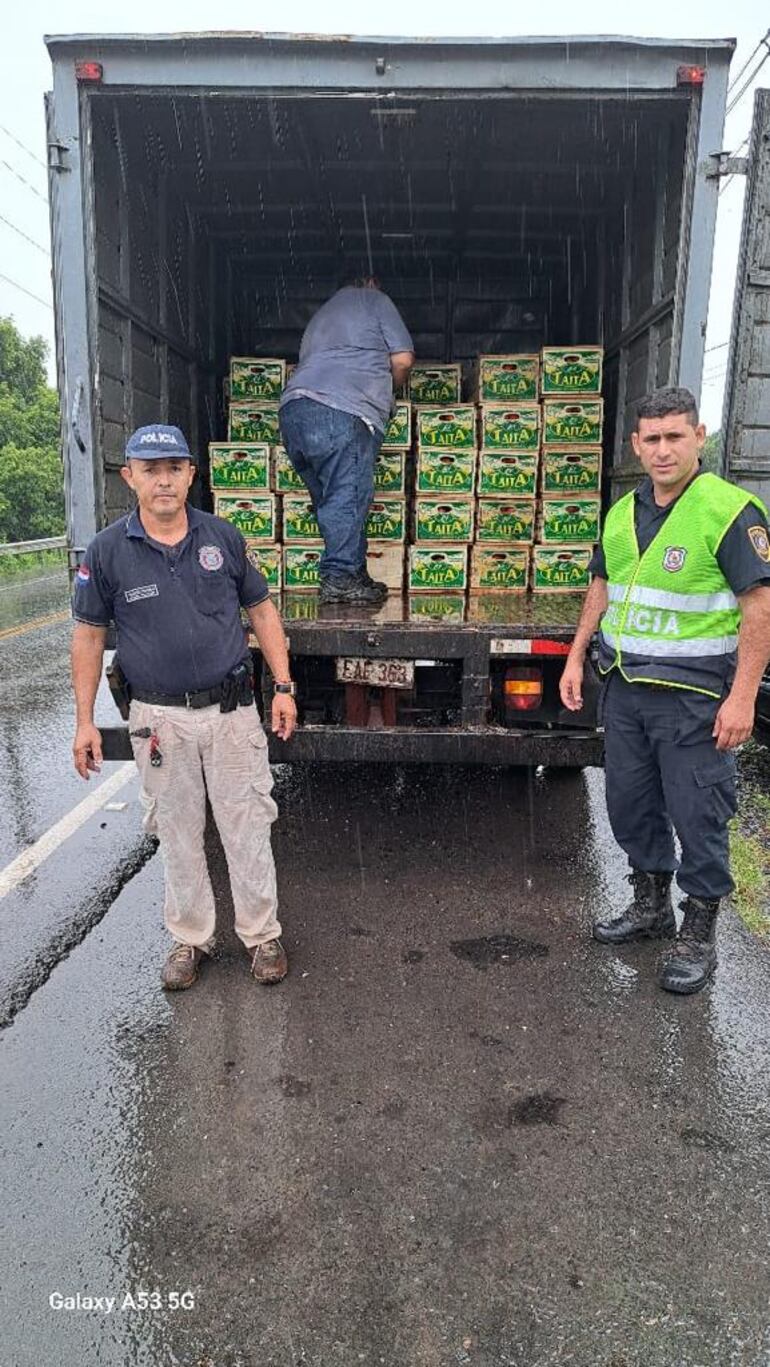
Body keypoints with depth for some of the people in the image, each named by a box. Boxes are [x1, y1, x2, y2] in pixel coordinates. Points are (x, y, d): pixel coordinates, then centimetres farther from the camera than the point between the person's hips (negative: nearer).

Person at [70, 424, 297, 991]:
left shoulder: (223, 537, 0)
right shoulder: (108, 551, -4)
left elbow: (261, 610, 7)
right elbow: (90, 636, 2)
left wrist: (284, 687, 1)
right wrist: (85, 722, -1)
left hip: (231, 708, 1)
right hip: (160, 718, 0)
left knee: (248, 828, 7)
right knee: (177, 834, 12)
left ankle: (262, 935, 25)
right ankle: (190, 938, 30)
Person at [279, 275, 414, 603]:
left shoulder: (322, 313, 38)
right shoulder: (376, 301, 18)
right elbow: (403, 359, 9)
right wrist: (386, 389, 29)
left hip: (292, 409, 7)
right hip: (342, 412, -7)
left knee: (330, 499, 8)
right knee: (348, 496, -10)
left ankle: (354, 574, 9)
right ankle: (339, 578, -16)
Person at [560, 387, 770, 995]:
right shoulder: (622, 513, 9)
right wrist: (576, 659, 14)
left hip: (692, 694, -7)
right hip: (624, 685, 7)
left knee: (697, 815, 2)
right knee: (630, 803, 16)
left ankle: (698, 937, 19)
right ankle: (651, 907, 36)